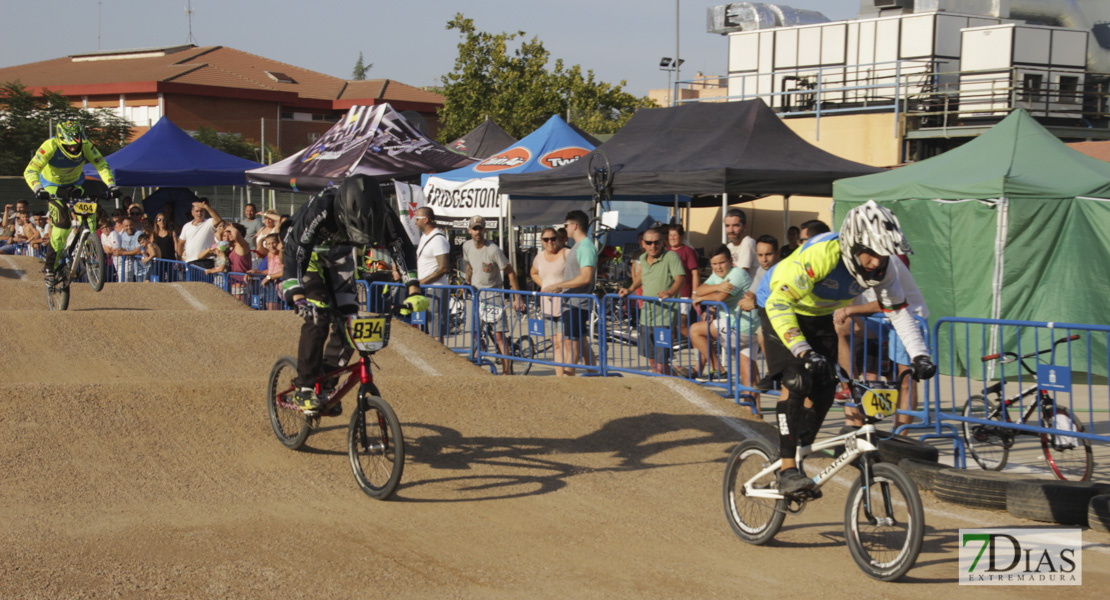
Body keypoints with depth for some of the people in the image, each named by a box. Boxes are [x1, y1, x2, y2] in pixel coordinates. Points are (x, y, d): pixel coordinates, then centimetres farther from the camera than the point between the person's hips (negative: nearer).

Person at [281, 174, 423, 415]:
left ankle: (326, 386, 8)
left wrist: (414, 291, -28)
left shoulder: (381, 211, -29)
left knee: (348, 322, -7)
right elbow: (294, 252, -41)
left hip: (339, 259, 4)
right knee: (317, 319, -20)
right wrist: (298, 298, -53)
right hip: (309, 255, -4)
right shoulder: (320, 208, -41)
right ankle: (304, 389, -10)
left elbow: (402, 246, -19)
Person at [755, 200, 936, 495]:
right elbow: (779, 303, -42)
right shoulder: (821, 253, -39)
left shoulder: (881, 267, -21)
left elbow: (899, 312, -9)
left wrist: (920, 356, -20)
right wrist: (803, 351, -51)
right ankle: (787, 471, -21)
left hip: (820, 315, 6)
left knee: (824, 389, -3)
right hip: (779, 305, -6)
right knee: (796, 380, -22)